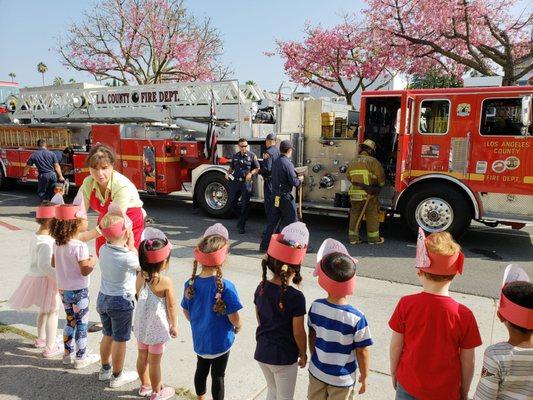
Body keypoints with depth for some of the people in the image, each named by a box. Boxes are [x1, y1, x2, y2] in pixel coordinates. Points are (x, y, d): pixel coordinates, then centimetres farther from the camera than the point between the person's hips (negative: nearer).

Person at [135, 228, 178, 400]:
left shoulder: (140, 277, -11)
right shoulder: (166, 282, -26)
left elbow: (139, 296, 6)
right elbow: (172, 306, -15)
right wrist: (174, 325, -3)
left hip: (141, 324, 6)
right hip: (157, 327, -6)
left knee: (142, 356, 22)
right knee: (154, 361, 11)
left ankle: (145, 386, 43)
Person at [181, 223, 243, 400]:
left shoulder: (190, 284, -13)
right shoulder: (226, 287, -29)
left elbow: (186, 312, 0)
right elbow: (234, 318, -20)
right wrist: (238, 326, 2)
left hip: (199, 339, 5)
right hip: (220, 341, -5)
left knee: (201, 369, 27)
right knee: (218, 376, 14)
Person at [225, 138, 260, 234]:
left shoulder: (252, 156, -2)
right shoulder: (235, 156, 9)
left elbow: (257, 168, 2)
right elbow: (232, 167, 19)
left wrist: (251, 173, -15)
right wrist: (228, 173, -1)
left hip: (246, 183, -4)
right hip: (235, 182, 4)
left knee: (245, 204, 0)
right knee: (232, 202, 8)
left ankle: (242, 225, 11)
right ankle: (241, 217, 32)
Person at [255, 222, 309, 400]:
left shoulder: (261, 288, -9)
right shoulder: (296, 297, -25)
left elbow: (260, 321, 4)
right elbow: (298, 333, -16)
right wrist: (303, 354, 1)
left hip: (262, 352, 5)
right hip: (284, 357, -5)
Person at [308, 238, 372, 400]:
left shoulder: (315, 307, -16)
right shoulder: (356, 318, -27)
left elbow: (312, 337, -2)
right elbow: (362, 351, -16)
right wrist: (364, 377, 1)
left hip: (316, 371, 3)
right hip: (342, 380, -3)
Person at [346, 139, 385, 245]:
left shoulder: (352, 162, 10)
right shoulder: (372, 161, -8)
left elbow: (349, 177, 17)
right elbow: (380, 175, -9)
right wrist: (380, 185, 11)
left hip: (354, 193, 5)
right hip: (368, 194, -5)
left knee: (355, 215, 13)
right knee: (372, 216, 8)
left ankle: (353, 237, 17)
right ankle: (373, 238, 17)